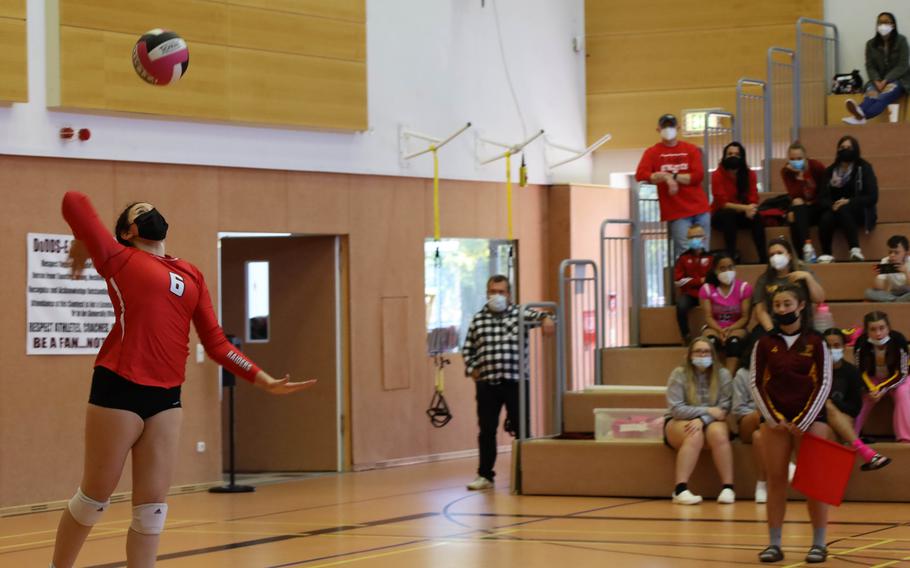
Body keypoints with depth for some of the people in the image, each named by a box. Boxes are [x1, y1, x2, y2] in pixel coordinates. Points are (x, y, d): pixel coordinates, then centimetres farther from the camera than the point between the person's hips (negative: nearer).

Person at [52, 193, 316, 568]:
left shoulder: (192, 276, 18)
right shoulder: (118, 258, 3)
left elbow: (215, 342, 18)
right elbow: (74, 201, -2)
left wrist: (265, 381, 13)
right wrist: (83, 246, 14)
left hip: (167, 396, 5)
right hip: (119, 387, -5)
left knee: (152, 506, 6)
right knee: (95, 496, 5)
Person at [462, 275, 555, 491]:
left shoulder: (520, 313, 4)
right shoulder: (478, 319, 12)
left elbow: (537, 315, -12)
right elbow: (467, 349, 18)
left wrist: (547, 319, -35)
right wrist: (471, 369, 4)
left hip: (515, 381, -2)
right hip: (486, 383, 2)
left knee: (520, 429, 2)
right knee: (487, 430, 6)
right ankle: (485, 475, 14)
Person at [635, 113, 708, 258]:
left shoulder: (691, 149, 10)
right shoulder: (652, 152, 7)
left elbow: (698, 175, -2)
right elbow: (640, 175, -8)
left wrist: (673, 176, -6)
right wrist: (665, 177, -16)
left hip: (700, 209, 2)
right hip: (676, 213, -2)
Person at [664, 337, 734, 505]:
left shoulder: (723, 374, -2)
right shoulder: (679, 374, -8)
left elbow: (724, 408, -9)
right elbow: (675, 409, -15)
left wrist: (703, 420, -26)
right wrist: (706, 410, -20)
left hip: (711, 422, 2)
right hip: (680, 423, -2)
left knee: (718, 432, -33)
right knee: (694, 436, -35)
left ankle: (728, 488, -30)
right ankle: (680, 489, -41)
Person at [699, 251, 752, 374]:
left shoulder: (744, 287, -2)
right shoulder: (707, 288, 1)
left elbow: (745, 317, -6)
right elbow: (708, 317, -6)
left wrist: (730, 329, -24)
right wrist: (720, 330, -25)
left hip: (736, 327, -1)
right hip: (715, 328, 1)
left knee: (734, 340, -37)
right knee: (710, 339, -36)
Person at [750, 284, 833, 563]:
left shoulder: (816, 343, 1)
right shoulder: (765, 344, 5)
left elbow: (824, 384, -2)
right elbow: (755, 384, 4)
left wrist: (803, 421, -9)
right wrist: (774, 419, -7)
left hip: (810, 418, -2)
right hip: (774, 419, 2)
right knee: (775, 480, 2)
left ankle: (819, 543, 4)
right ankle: (774, 543, 6)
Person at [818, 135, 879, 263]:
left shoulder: (864, 168, 0)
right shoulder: (830, 171, 10)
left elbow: (872, 197, -6)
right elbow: (822, 198, 5)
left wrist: (849, 202, -19)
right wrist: (832, 205, -19)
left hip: (859, 212, -3)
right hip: (835, 211, 3)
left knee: (843, 210, -38)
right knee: (826, 218, -33)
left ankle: (855, 250, -42)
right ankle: (826, 254, -37)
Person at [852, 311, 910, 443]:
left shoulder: (898, 340, -30)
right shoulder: (861, 343, -27)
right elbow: (861, 372, -15)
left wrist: (883, 389, -33)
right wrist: (871, 389, -32)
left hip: (895, 379, -1)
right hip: (871, 380, 2)